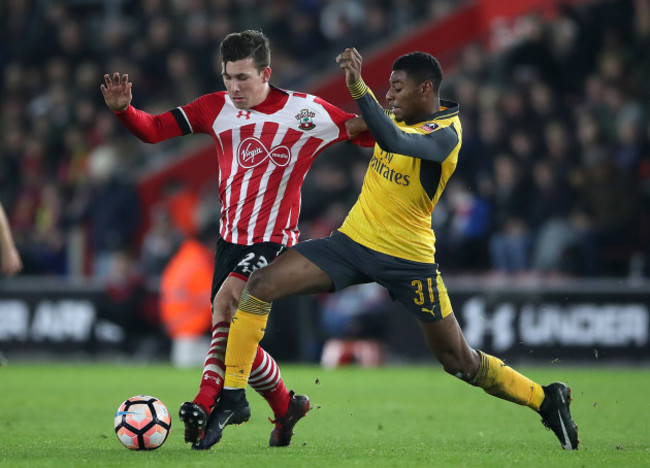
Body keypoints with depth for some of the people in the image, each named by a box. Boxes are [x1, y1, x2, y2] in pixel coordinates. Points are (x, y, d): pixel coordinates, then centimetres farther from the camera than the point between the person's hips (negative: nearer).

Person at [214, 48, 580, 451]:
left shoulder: (445, 133, -18)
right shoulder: (404, 116, 4)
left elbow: (393, 140, -39)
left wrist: (358, 87, -41)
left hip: (407, 258, -6)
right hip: (353, 240, 6)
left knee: (460, 361, 1)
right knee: (260, 286, -12)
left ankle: (547, 400, 23)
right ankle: (232, 396, -5)